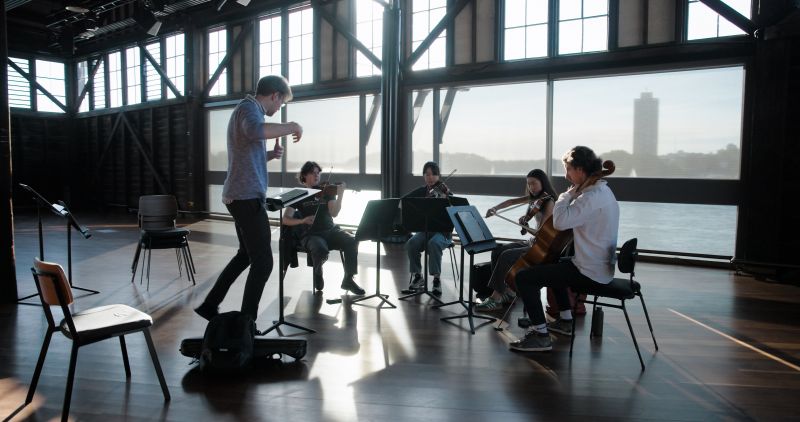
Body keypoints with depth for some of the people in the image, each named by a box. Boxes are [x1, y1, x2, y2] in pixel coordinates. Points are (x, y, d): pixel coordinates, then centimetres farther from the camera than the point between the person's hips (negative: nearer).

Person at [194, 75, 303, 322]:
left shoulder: (247, 110, 21)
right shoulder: (248, 107, -10)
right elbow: (255, 131, -37)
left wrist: (270, 155, 11)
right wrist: (291, 126, -23)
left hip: (241, 196, 11)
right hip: (247, 198, -11)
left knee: (246, 255, 22)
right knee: (262, 262, -4)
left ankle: (210, 306, 29)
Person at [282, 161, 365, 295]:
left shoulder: (326, 191, 10)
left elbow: (334, 213, -6)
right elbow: (285, 219, -3)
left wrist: (340, 195, -21)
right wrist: (303, 220, -22)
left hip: (330, 230, 3)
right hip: (310, 235, -3)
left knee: (351, 241, -26)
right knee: (321, 249, -36)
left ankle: (348, 279, -11)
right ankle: (318, 273, -1)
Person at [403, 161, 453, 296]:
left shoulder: (444, 191, -4)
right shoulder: (421, 191, 7)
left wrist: (447, 197, -33)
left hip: (442, 231, -3)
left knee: (433, 243, -37)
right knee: (411, 243, -27)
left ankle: (437, 279, -23)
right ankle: (417, 276, -9)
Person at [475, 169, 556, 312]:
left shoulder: (549, 202, -14)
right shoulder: (534, 198, 10)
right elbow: (512, 201, 8)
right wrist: (495, 208, -8)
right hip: (532, 242, 9)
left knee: (506, 256, -24)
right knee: (497, 251, -5)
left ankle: (496, 299, -15)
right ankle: (507, 291, -1)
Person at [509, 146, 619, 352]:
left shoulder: (593, 196, -22)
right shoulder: (603, 191, 10)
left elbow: (560, 221, -29)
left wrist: (569, 193, -16)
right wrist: (574, 194, 5)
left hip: (590, 272, -11)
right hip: (601, 266, 11)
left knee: (524, 277, -13)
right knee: (553, 266, 36)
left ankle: (541, 335, -7)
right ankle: (565, 321, 40)